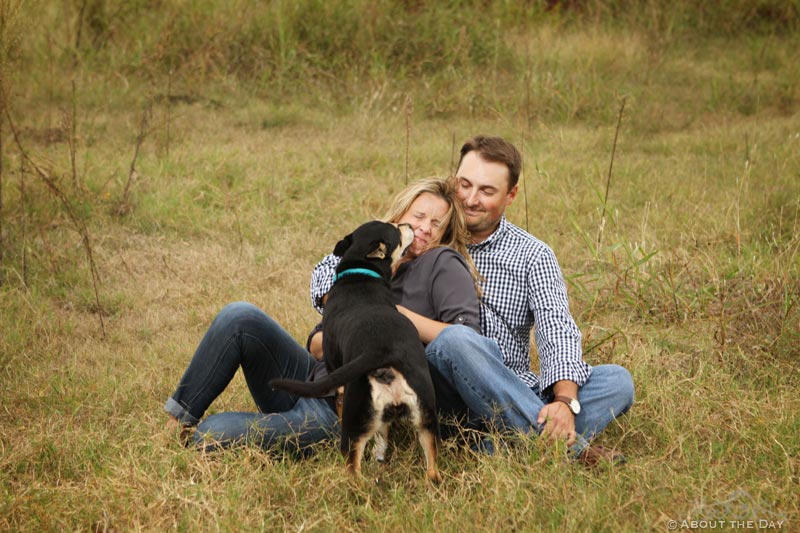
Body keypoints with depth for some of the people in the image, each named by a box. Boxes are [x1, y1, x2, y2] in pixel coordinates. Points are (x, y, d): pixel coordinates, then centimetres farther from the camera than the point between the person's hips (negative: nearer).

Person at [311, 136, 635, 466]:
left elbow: (557, 330, -6)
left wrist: (565, 401, -26)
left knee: (617, 381, -21)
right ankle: (570, 448, -39)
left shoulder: (533, 256, 9)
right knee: (455, 339, -35)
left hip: (515, 396, 2)